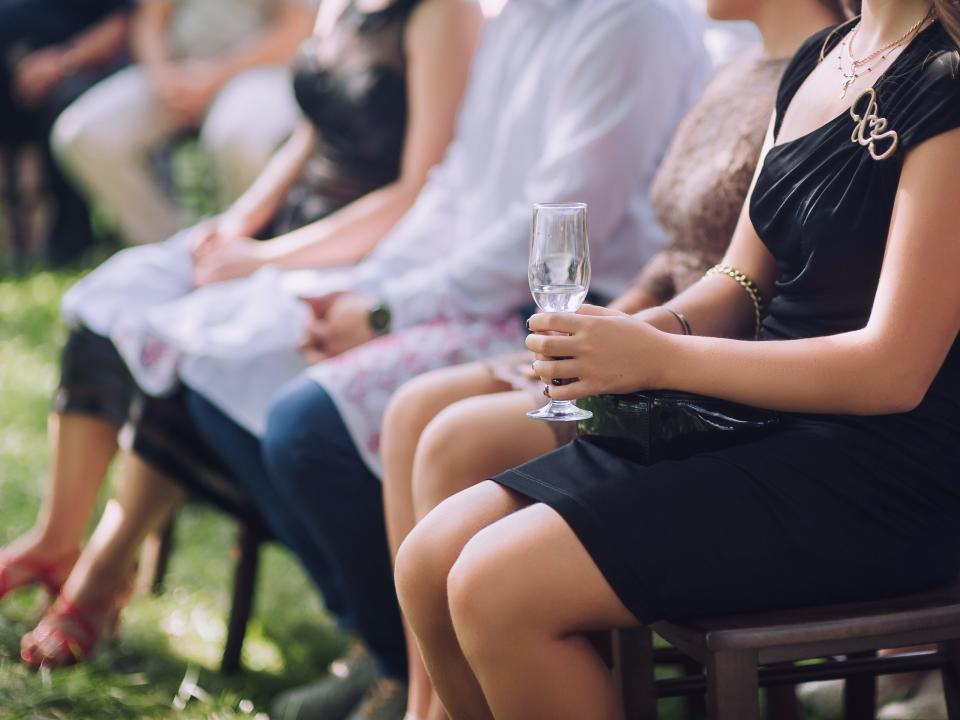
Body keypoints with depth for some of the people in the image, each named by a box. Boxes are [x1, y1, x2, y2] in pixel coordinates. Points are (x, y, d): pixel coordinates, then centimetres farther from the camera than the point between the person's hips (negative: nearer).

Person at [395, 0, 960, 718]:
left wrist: (658, 358, -16)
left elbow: (893, 370, -20)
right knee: (430, 564, -4)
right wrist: (638, 331, -5)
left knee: (499, 590, -22)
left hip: (878, 474, -9)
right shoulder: (818, 61, 13)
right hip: (764, 423, 9)